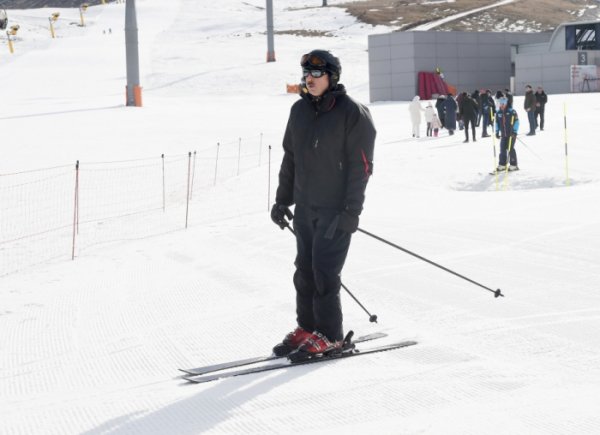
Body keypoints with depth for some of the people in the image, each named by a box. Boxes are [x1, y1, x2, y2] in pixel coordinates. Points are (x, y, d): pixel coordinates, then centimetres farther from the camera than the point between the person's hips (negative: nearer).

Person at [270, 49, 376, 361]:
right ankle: (307, 328, 19)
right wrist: (282, 200, 16)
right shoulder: (299, 111, 10)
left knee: (324, 270, -9)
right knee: (305, 269, 9)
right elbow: (290, 158, 18)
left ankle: (329, 337, -1)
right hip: (305, 207, 7)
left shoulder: (352, 113, -10)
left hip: (336, 210, -7)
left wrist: (351, 211, -17)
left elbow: (360, 166, -13)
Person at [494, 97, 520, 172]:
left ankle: (513, 165, 1)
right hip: (503, 134, 5)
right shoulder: (498, 113, 7)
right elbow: (497, 123, 17)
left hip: (511, 134, -5)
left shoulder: (512, 112, -9)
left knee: (510, 149, -6)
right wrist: (497, 132, 11)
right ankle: (502, 165, 13)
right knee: (502, 149, 6)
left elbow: (516, 122, -10)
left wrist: (514, 131, -15)